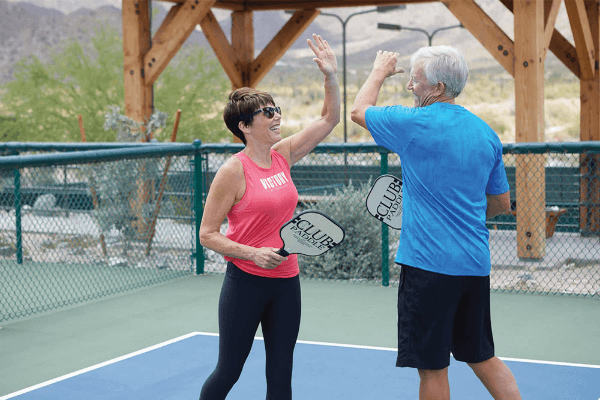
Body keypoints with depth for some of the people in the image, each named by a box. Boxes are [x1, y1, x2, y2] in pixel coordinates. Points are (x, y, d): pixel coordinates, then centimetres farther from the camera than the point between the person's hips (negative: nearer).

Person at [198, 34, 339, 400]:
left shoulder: (283, 154, 5)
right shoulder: (233, 171, -13)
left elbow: (330, 119, 13)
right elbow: (207, 234, -11)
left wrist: (331, 76, 0)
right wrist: (253, 254, -21)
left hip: (286, 281, 6)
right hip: (246, 283, -6)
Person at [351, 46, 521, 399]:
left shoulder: (416, 123, -11)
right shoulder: (486, 133, 8)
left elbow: (359, 110, 8)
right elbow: (501, 202, 16)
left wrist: (380, 72, 24)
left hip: (428, 262, -7)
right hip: (476, 263, 7)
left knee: (433, 368, 2)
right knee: (482, 357, 19)